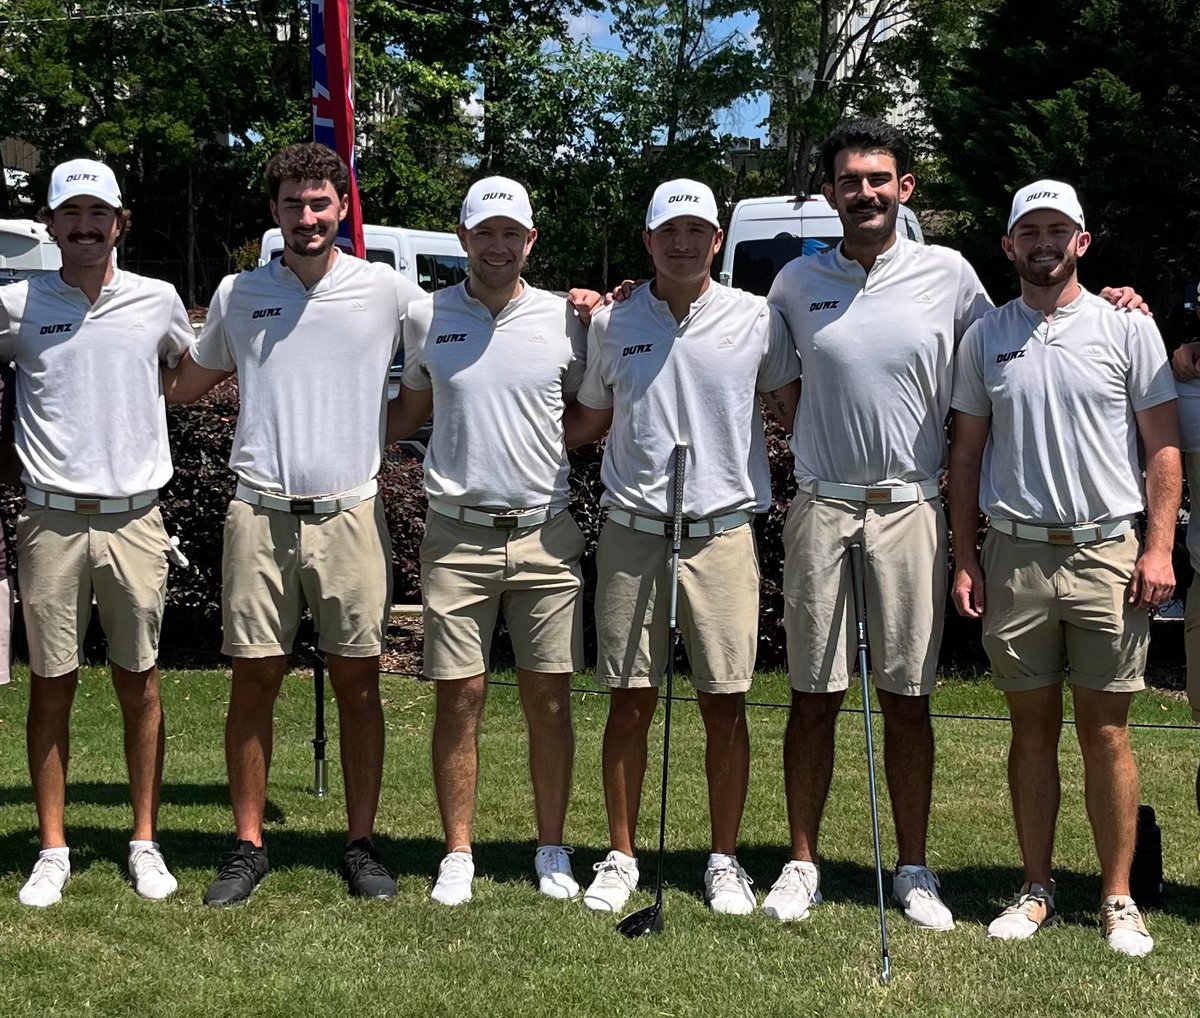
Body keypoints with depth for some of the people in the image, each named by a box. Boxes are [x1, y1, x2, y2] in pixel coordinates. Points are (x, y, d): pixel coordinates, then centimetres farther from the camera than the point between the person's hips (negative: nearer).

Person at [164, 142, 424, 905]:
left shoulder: (387, 290, 2)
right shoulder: (238, 293, 9)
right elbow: (189, 383, 21)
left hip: (351, 514, -1)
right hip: (260, 516, 1)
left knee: (358, 684, 4)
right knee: (254, 681, 4)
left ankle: (361, 844, 14)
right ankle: (248, 847, 14)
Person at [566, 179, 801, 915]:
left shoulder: (755, 319, 2)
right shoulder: (612, 324, 7)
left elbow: (796, 409, 8)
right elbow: (588, 421, 17)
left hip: (723, 532, -1)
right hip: (633, 531, 1)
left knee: (725, 703, 2)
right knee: (631, 701, 5)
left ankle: (725, 861, 17)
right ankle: (622, 858, 17)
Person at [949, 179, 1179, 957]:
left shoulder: (1127, 328, 2)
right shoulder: (986, 337, 9)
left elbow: (1163, 445, 1)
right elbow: (967, 453, 11)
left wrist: (1159, 548, -8)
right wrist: (965, 560, 5)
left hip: (1106, 552, -2)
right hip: (1015, 554, 2)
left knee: (1106, 731, 1)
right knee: (1033, 727, 8)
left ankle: (1119, 898, 10)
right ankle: (1037, 891, 18)